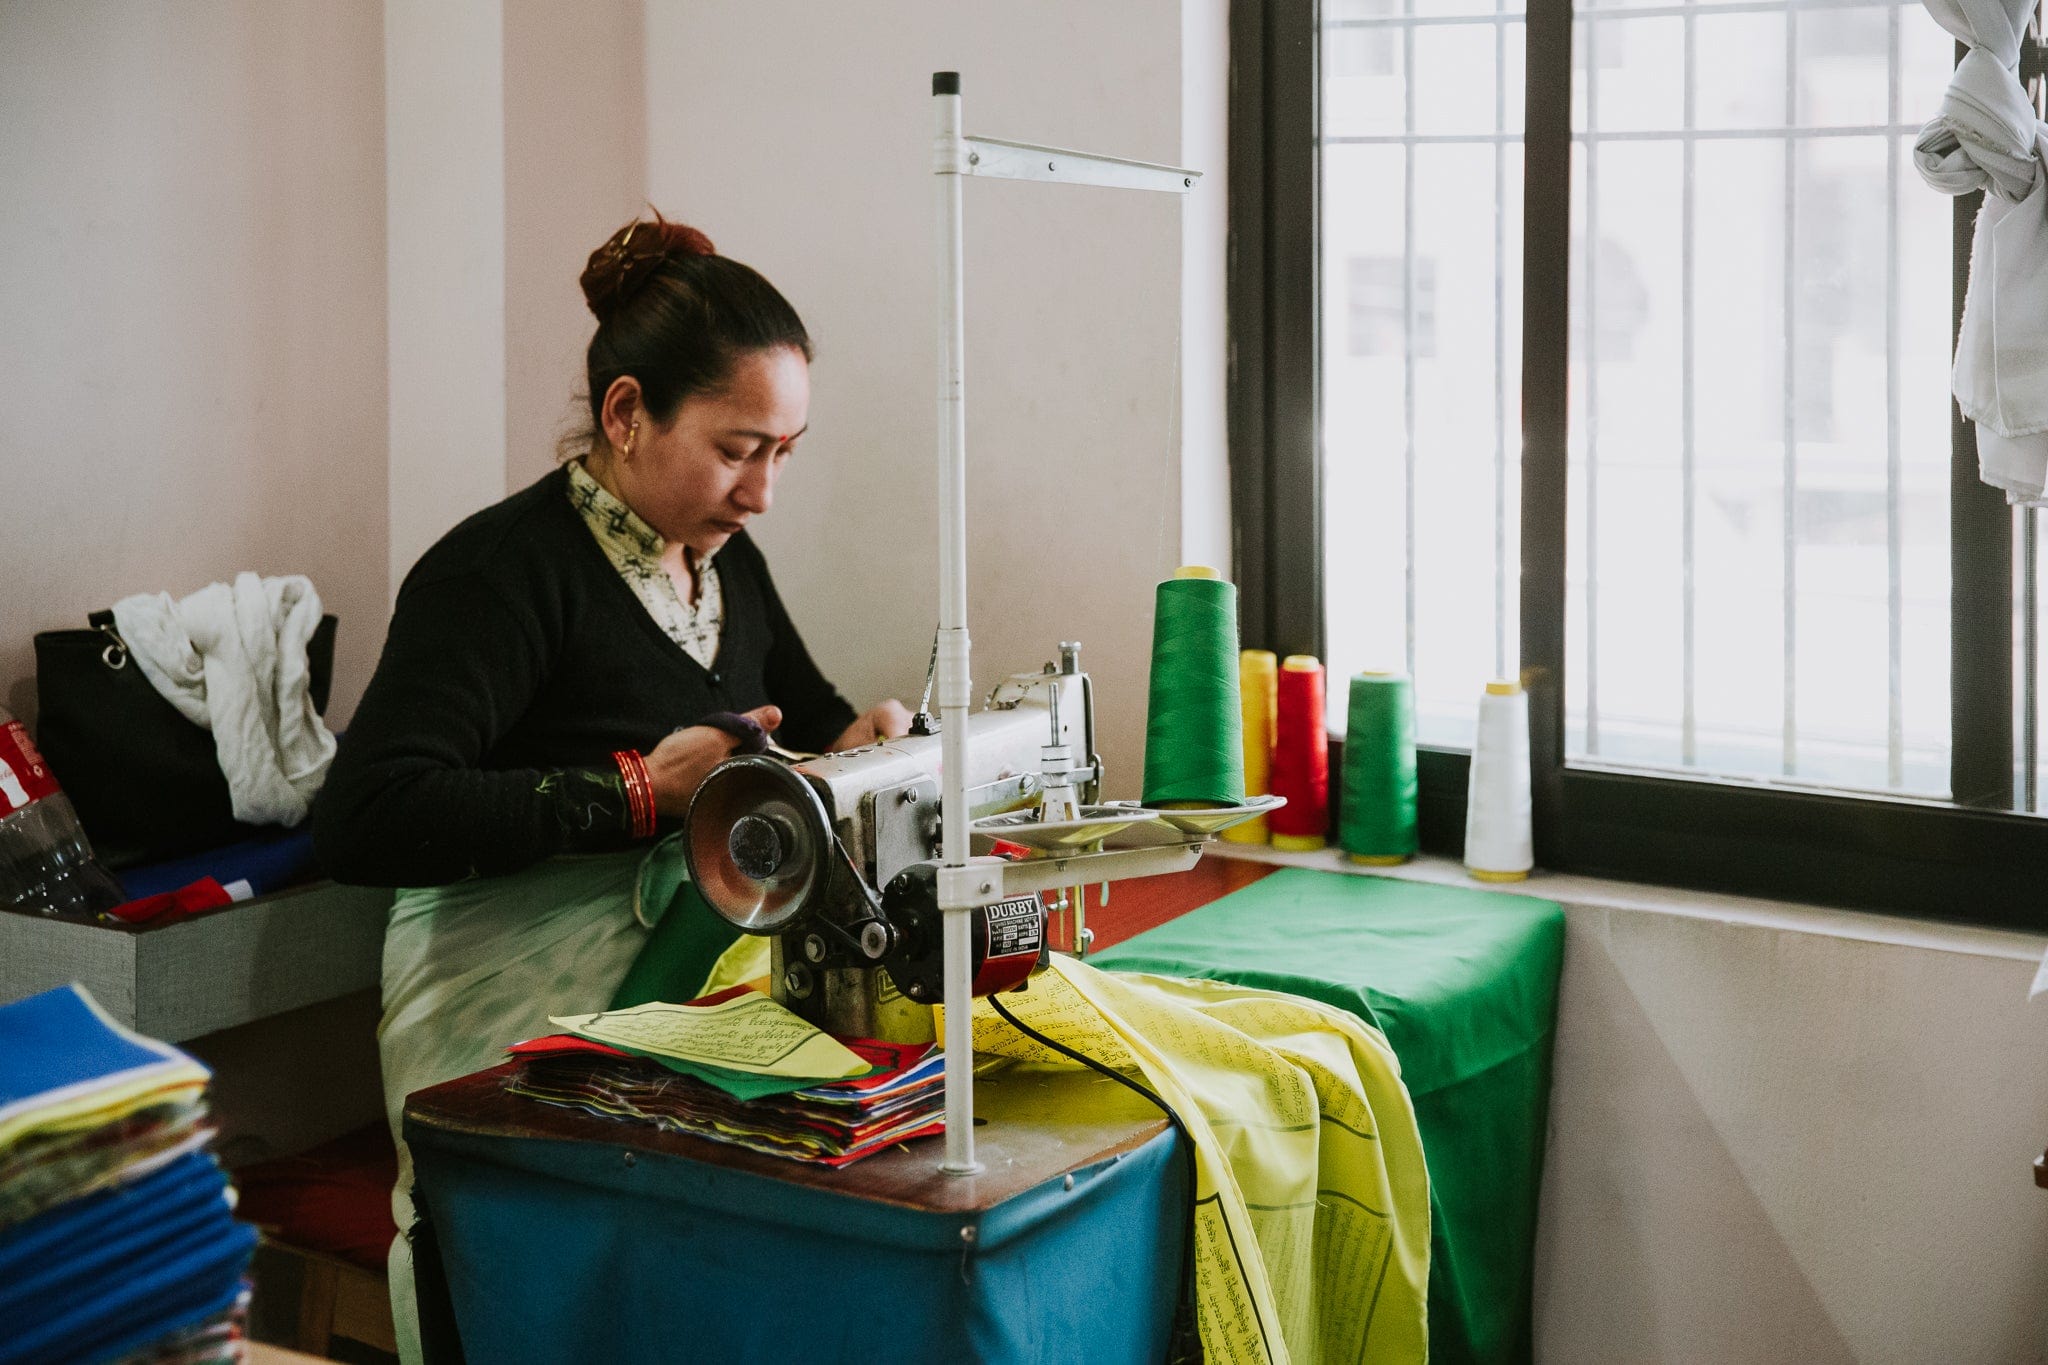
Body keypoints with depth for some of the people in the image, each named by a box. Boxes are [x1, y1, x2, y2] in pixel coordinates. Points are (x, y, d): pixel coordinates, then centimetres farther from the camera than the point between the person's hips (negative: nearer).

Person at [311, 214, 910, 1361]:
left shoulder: (729, 560, 13)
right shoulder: (507, 568, -11)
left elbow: (808, 717, 30)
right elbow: (365, 823, -23)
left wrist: (865, 739, 5)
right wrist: (638, 790, -21)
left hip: (700, 974, 7)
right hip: (520, 1007, -7)